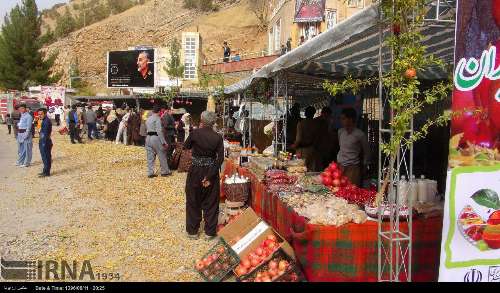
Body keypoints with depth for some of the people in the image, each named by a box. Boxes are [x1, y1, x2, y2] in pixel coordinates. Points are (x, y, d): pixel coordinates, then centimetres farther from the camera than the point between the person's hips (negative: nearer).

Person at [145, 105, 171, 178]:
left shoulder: (148, 119, 15)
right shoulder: (157, 118, -11)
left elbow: (147, 129, 12)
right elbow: (159, 131, -17)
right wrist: (164, 142, -17)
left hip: (148, 138, 8)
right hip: (155, 138, -8)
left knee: (150, 157, 9)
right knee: (162, 156, 5)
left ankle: (150, 173, 10)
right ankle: (165, 172, 14)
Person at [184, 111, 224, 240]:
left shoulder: (195, 133, -11)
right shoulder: (218, 137, -8)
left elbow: (186, 146, 7)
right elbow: (220, 158, -13)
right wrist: (210, 176, -11)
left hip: (195, 171, -1)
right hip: (211, 171, 1)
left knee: (193, 201, 15)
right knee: (211, 202, 13)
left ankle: (192, 231, 24)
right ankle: (209, 232, 20)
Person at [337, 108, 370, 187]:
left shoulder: (359, 135, -10)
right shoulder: (340, 131, 6)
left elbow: (366, 152, 4)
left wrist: (364, 165, 8)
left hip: (353, 168, -5)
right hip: (340, 166, 5)